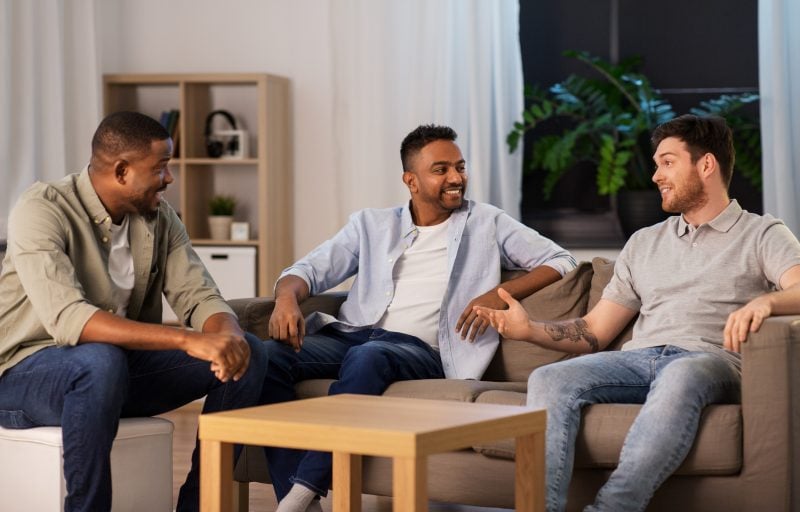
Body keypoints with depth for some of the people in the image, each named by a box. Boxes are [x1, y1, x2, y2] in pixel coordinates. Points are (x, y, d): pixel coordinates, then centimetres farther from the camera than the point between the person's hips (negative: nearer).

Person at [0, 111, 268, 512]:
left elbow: (199, 298, -5)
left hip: (123, 363, 7)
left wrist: (228, 335, -31)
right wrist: (188, 340, -42)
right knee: (101, 361, -40)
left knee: (248, 353, -10)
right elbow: (67, 318, -35)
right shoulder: (41, 211, -21)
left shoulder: (159, 218, 0)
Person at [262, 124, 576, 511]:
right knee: (268, 357, -27)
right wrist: (287, 298, -12)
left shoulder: (487, 223, 17)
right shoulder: (371, 224, 21)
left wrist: (501, 293, -7)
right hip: (351, 335, 3)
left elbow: (561, 262, 11)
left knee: (367, 358, -39)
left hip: (419, 348, -3)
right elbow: (309, 269, 14)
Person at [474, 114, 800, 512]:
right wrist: (529, 329, 3)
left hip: (711, 362, -4)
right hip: (639, 358, 5)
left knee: (680, 377, -40)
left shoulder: (762, 234, 13)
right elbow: (594, 332, 22)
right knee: (550, 379, -25)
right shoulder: (643, 243, 28)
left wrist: (765, 301, -31)